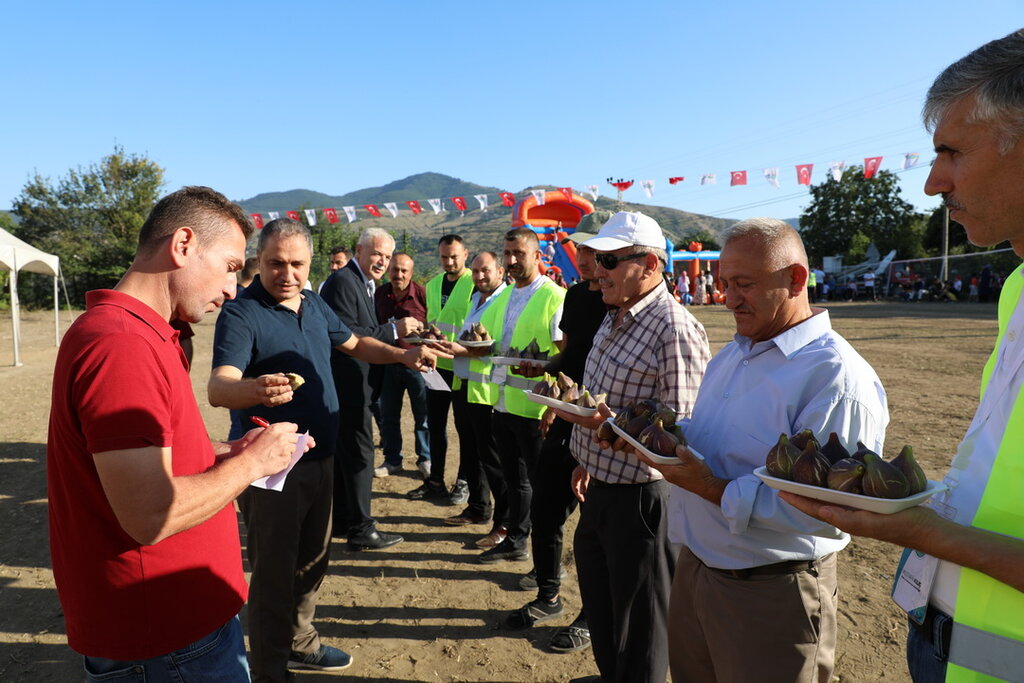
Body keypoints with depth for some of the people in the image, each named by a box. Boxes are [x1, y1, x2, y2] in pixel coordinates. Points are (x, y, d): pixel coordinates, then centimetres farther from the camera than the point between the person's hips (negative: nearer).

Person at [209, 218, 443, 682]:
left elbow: (354, 344, 19)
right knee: (274, 574, 5)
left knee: (312, 561, 22)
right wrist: (256, 389, -54)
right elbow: (218, 388, -32)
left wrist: (403, 356, 3)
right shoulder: (240, 314, -18)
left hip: (321, 458, 8)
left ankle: (300, 644, 42)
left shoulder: (314, 304, 5)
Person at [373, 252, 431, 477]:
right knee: (388, 416, 11)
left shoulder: (422, 293, -10)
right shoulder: (380, 293, 4)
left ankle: (425, 459, 22)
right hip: (388, 363, 4)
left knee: (423, 415, 6)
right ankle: (392, 460, 26)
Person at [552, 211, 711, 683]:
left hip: (641, 496, -9)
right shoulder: (614, 320, 8)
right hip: (600, 487, 9)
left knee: (637, 624, 12)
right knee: (597, 602, 27)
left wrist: (605, 425, -34)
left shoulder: (676, 331, -22)